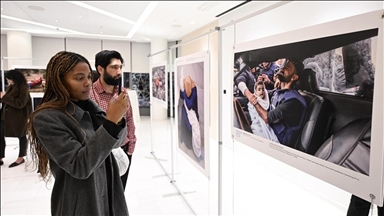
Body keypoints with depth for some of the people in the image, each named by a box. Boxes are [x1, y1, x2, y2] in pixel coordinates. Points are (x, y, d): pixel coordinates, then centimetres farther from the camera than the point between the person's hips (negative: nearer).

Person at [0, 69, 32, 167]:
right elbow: (9, 100, 18)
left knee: (21, 136, 8)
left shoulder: (23, 88, -15)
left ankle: (21, 157, 22)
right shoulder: (11, 87, 10)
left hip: (19, 117, -8)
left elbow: (20, 104, -22)